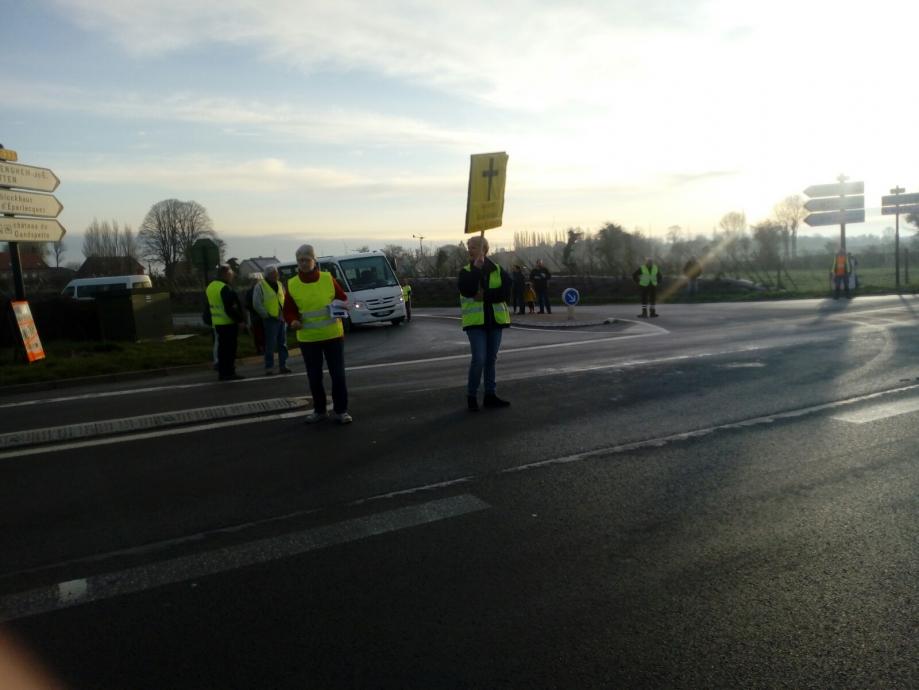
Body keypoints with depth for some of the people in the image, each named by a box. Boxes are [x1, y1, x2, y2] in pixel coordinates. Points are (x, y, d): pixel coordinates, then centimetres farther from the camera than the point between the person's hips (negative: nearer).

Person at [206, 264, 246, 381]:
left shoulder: (210, 287, 14)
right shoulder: (225, 288, -17)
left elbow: (209, 306, 19)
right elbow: (230, 308, -22)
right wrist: (240, 318, -14)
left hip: (217, 322, 9)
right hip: (228, 323, -9)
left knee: (222, 347, 14)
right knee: (230, 348, -4)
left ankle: (222, 373, 19)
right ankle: (229, 373, -2)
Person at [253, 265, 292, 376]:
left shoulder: (280, 285, 15)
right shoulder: (260, 286, -4)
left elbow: (285, 299, 20)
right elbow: (256, 304, -8)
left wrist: (285, 314, 8)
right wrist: (266, 315, -9)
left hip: (282, 318, 6)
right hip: (270, 320, -6)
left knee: (283, 344, 8)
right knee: (270, 345, -5)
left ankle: (282, 366, 14)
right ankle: (269, 367, 0)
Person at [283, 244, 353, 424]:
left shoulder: (328, 278, -2)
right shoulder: (292, 284, 0)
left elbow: (343, 299, 7)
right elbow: (289, 311, 5)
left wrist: (343, 306, -14)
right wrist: (293, 321, -15)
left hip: (333, 335, -1)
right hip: (308, 339, 1)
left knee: (338, 375, 1)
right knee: (314, 377, 11)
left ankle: (340, 411, 13)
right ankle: (319, 410, 26)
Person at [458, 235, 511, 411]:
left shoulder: (498, 270, 5)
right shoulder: (466, 271, 2)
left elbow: (506, 291, -8)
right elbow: (466, 290, -18)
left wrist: (485, 295, -16)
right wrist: (477, 268, -17)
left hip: (495, 319, 3)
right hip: (475, 321, -2)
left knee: (491, 359, 9)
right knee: (479, 359, -11)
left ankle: (490, 395, 18)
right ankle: (471, 395, 3)